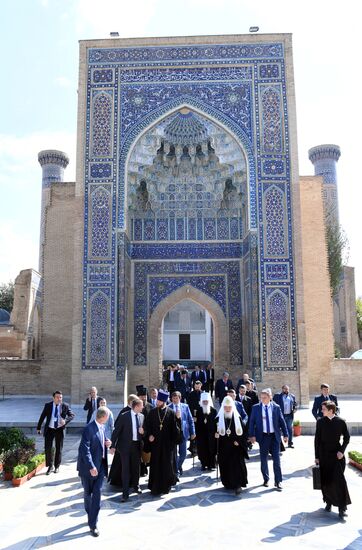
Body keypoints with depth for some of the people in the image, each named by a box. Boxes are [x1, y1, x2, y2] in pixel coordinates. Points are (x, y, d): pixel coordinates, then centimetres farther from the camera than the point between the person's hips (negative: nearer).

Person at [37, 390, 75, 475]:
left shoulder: (65, 406, -6)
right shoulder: (48, 405, -5)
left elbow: (72, 415, -3)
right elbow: (42, 417, 4)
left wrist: (66, 420, -23)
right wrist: (38, 428, 7)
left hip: (60, 430, 0)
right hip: (49, 429, 0)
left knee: (59, 449, 11)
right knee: (48, 448, -2)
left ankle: (57, 466, 29)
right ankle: (50, 466, 19)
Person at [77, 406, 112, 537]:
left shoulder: (101, 427, 5)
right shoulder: (89, 429, -21)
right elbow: (84, 449, -24)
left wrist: (106, 444, -2)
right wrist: (91, 467, -26)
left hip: (100, 466, 6)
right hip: (89, 467, -6)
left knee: (97, 494, 1)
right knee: (88, 494, 14)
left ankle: (93, 524, 9)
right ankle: (91, 517, 34)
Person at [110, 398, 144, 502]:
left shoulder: (142, 416, 3)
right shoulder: (125, 416, -12)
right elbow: (117, 431, -10)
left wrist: (143, 431, -8)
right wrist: (113, 446, -13)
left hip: (137, 445, 5)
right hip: (125, 445, -5)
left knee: (136, 467, 17)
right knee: (126, 469, -1)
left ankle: (136, 486, 40)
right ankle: (125, 493, 9)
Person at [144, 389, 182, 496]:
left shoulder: (171, 413, -4)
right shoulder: (152, 412, 2)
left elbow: (175, 428, -3)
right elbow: (147, 426, 3)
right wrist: (149, 435, -10)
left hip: (167, 443, -1)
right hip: (155, 442, 2)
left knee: (167, 465, 6)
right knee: (155, 465, 5)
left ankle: (166, 486, 22)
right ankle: (155, 488, 15)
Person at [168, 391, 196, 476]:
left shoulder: (185, 406, 5)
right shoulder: (168, 408, -5)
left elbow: (190, 420, 6)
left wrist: (192, 432, 4)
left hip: (183, 433, 3)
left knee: (183, 454, 12)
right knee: (175, 453, 1)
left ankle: (179, 466, 39)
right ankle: (176, 470, 18)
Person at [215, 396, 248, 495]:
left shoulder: (237, 418, 0)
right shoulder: (219, 418, 1)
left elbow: (241, 432, 3)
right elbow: (214, 431, 7)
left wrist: (238, 441, -8)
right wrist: (215, 434, -13)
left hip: (235, 447, -1)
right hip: (223, 447, 1)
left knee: (237, 465, -8)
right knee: (225, 465, 7)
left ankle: (238, 485, -4)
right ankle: (227, 483, 23)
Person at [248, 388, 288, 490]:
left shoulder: (276, 407, 1)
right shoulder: (256, 408, 0)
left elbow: (281, 421, 4)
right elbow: (252, 422, 0)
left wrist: (285, 434, 2)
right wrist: (252, 435, -9)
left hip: (275, 436, 0)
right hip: (263, 436, 0)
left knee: (276, 459, 1)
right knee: (263, 459, 9)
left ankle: (278, 481, 9)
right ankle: (266, 479, 24)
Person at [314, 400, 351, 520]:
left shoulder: (340, 422, -5)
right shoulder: (320, 421, -1)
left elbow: (347, 437, 5)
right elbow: (317, 439, 3)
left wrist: (342, 451, -8)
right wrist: (317, 456, 2)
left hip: (337, 454, -2)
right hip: (324, 454, 2)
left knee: (339, 480, -9)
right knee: (325, 480, 6)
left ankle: (342, 507, -1)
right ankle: (329, 502, 25)